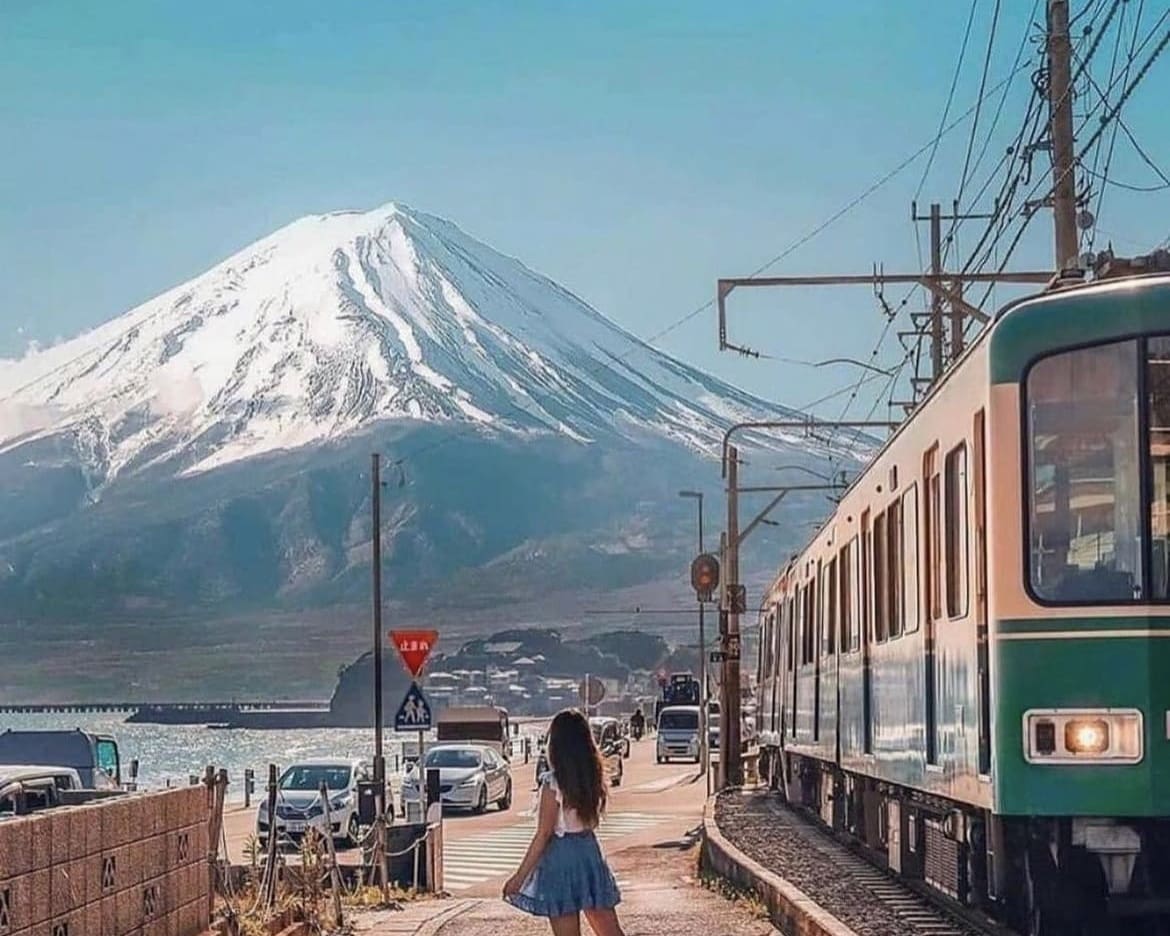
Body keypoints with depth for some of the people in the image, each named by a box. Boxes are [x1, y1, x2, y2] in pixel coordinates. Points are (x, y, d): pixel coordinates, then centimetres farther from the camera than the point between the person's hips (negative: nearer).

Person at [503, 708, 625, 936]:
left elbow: (543, 835, -15)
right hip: (590, 852, 6)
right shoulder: (593, 778, 2)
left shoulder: (553, 783, -16)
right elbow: (592, 819, 6)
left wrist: (520, 876, -11)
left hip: (561, 858, -6)